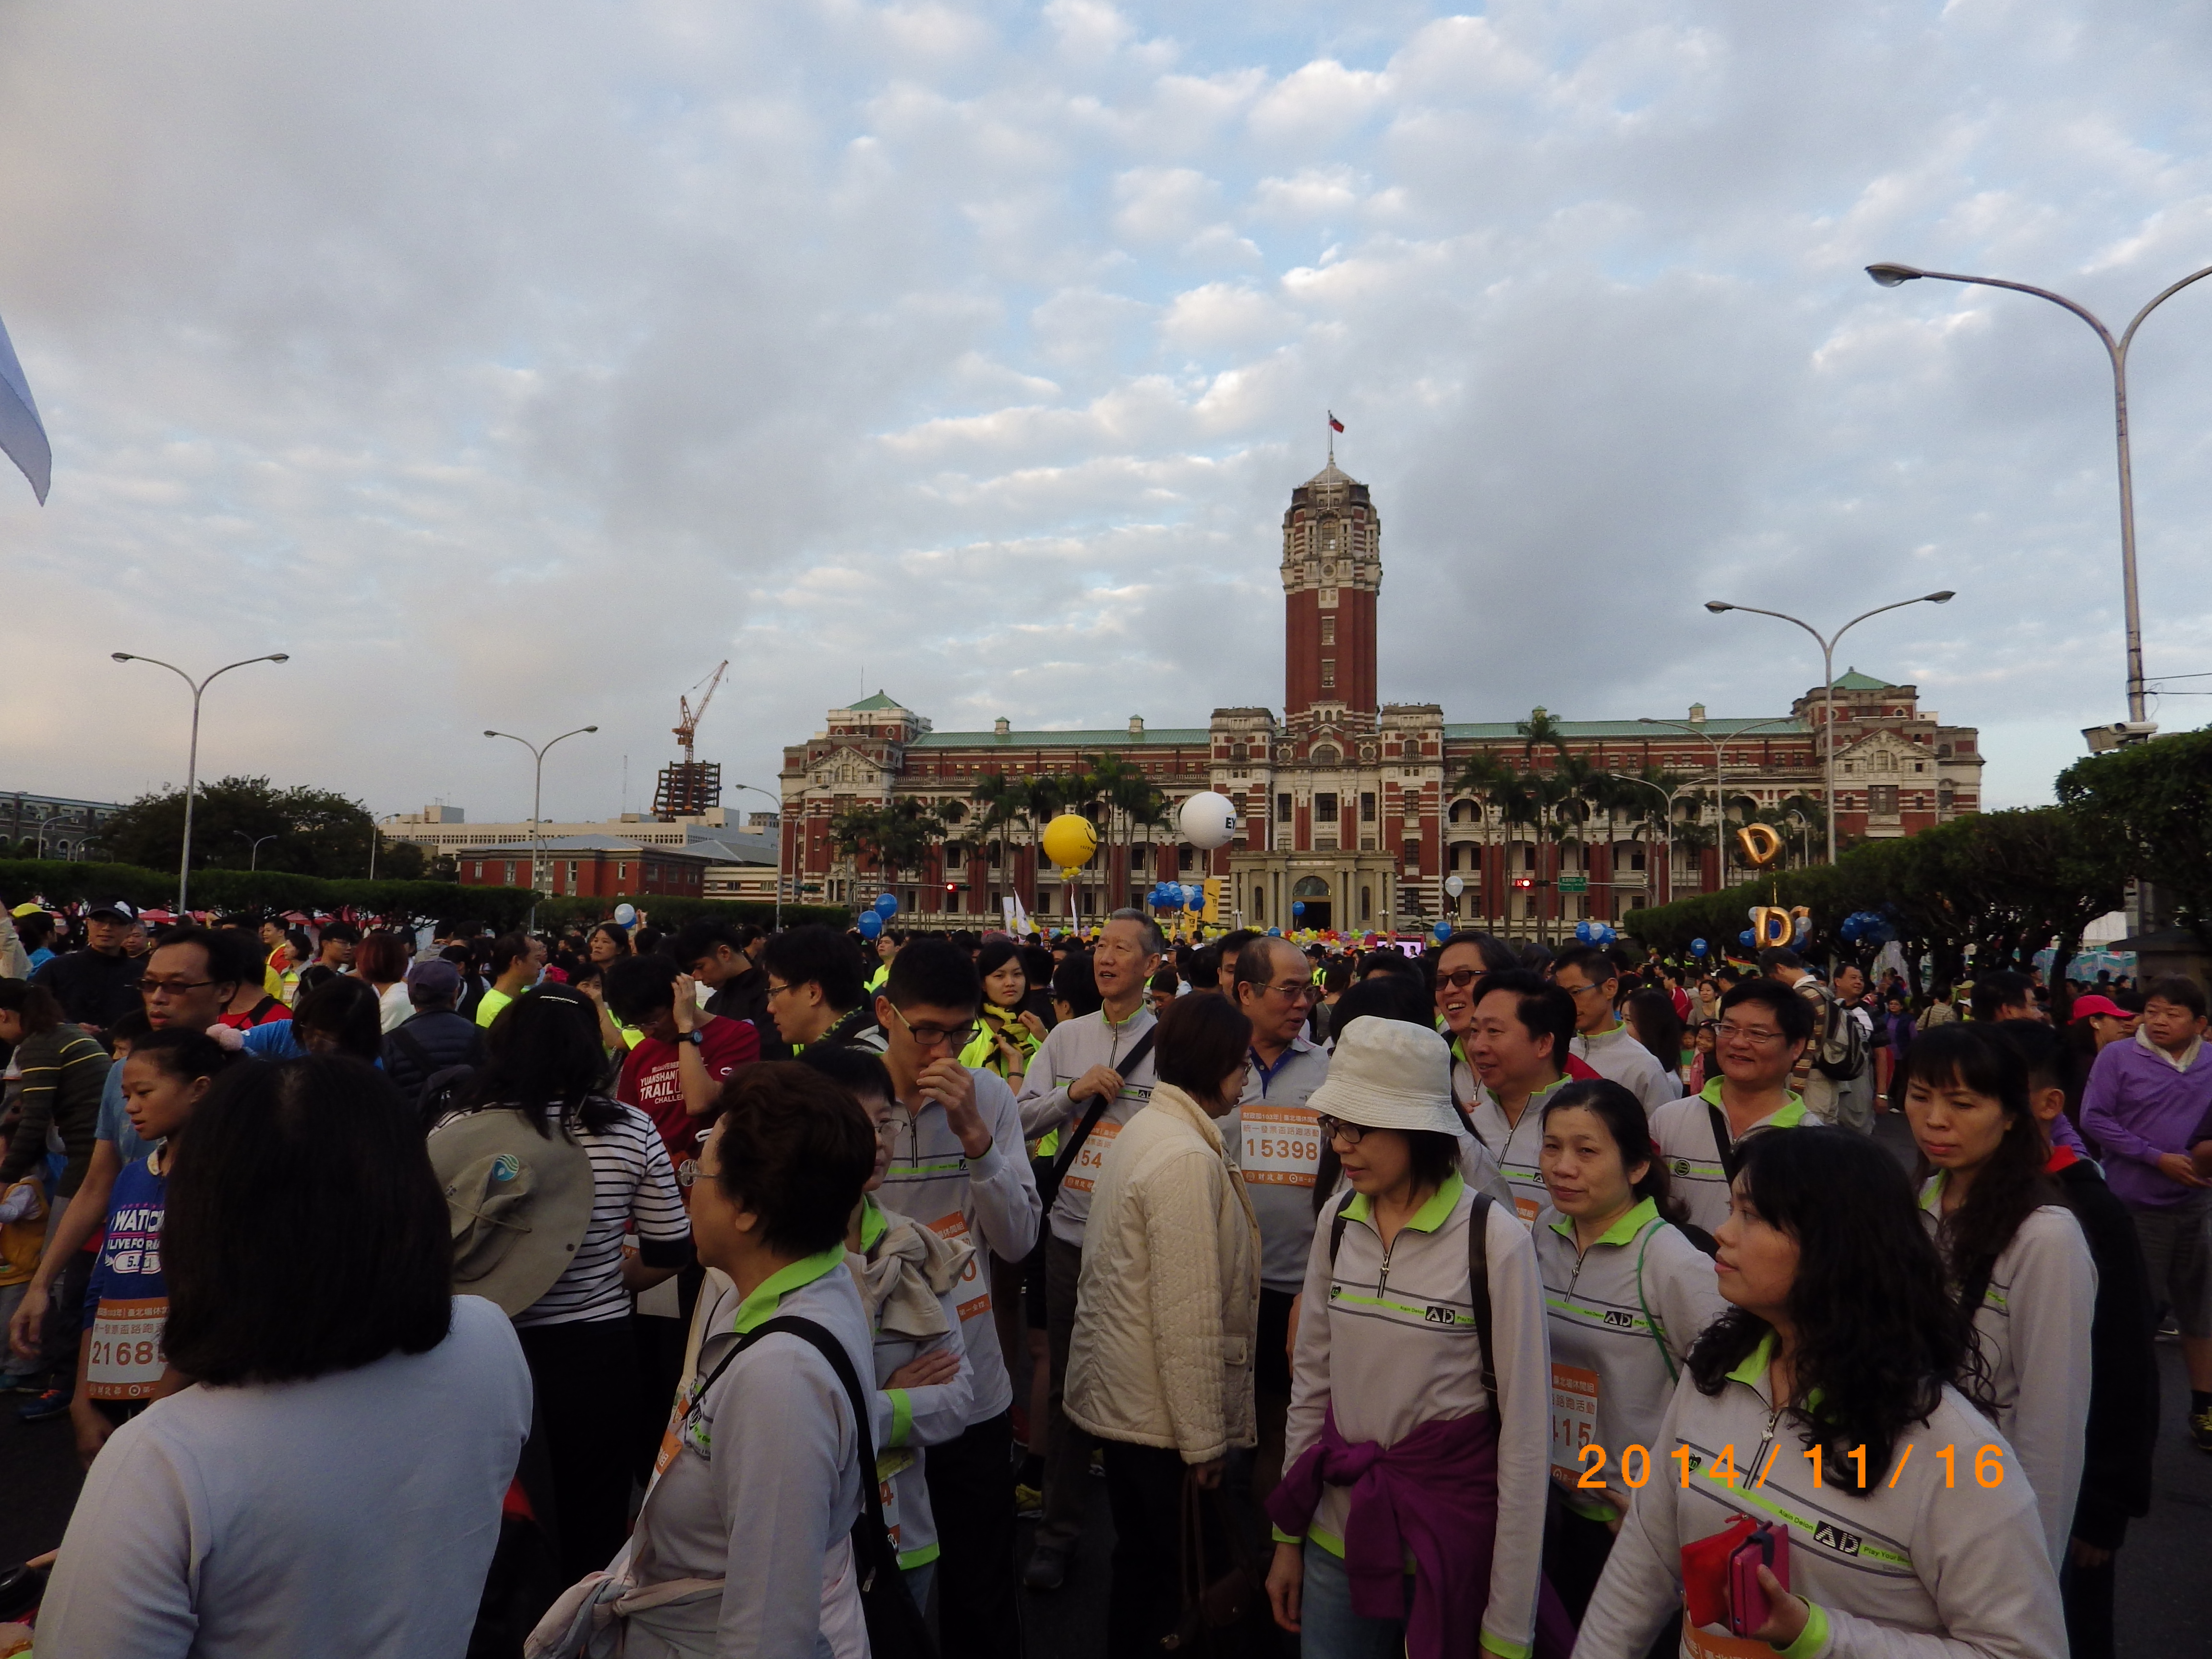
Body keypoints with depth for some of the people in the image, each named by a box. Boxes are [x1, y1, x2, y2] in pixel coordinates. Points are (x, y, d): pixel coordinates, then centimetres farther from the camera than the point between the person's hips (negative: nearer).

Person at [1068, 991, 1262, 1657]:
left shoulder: (1144, 1129, 7)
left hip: (1117, 1394, 10)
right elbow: (1190, 1314, -24)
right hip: (1162, 1410, -9)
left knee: (1142, 1557, 23)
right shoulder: (1187, 1158, -24)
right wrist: (1204, 1437, -16)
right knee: (1190, 1568, 7)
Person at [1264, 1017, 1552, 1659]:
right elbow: (1310, 1382, 7)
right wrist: (1287, 1536, 10)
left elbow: (1525, 1431, -12)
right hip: (1338, 1531, 4)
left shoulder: (1496, 1239, -16)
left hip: (1451, 1537, -4)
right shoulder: (1339, 1222, -2)